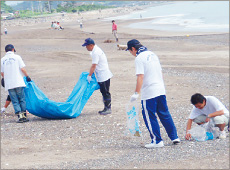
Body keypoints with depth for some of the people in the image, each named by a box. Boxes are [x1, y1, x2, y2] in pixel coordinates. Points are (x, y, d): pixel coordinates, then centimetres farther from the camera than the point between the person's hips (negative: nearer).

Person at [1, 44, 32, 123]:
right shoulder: (17, 57, 0)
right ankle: (24, 116, 7)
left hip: (9, 84, 2)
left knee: (15, 101, 5)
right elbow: (22, 69, -5)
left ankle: (20, 116, -5)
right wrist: (27, 76, 8)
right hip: (18, 83, -2)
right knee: (22, 99, 8)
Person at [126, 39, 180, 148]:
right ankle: (174, 137, 16)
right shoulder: (152, 54, 14)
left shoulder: (139, 58, -11)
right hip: (161, 90, 8)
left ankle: (157, 141, 3)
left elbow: (140, 77, -19)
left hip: (149, 93, -8)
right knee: (165, 114, 15)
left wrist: (136, 93, -20)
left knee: (150, 117, 1)